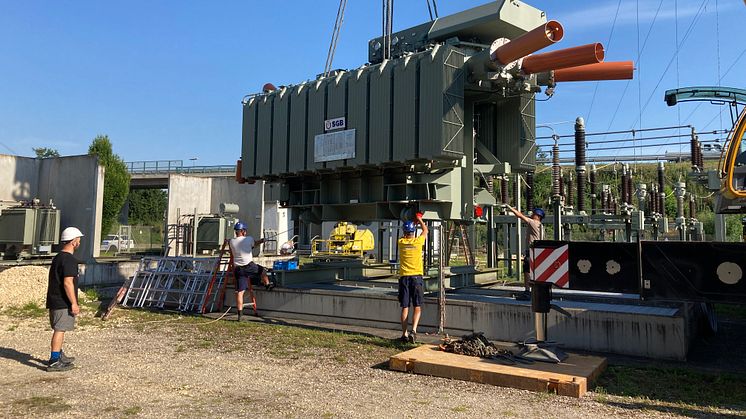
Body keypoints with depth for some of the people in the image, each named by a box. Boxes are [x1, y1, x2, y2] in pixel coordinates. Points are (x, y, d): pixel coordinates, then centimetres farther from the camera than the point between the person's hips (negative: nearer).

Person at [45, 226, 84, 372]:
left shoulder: (57, 257, 16)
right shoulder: (69, 259, -17)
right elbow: (68, 283, -23)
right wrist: (74, 303, -20)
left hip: (54, 301, 10)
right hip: (63, 302, -10)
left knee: (58, 329, 19)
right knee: (60, 330, -7)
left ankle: (59, 355, 31)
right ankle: (54, 361, -5)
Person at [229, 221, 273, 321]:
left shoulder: (231, 242, 5)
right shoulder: (249, 239, -2)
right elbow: (254, 244, 19)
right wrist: (261, 241, 40)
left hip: (238, 269, 3)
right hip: (249, 266, -3)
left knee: (239, 292, 2)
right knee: (263, 270, 29)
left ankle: (239, 314, 1)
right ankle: (267, 285, 50)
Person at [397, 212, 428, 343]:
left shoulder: (401, 242, 2)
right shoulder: (418, 241, -3)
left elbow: (404, 237, 28)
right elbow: (425, 230, 18)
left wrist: (408, 223, 39)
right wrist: (419, 219, 34)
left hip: (404, 277, 2)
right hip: (417, 276, -2)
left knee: (405, 308, 7)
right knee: (417, 307, 1)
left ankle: (404, 334, 9)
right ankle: (413, 331, -16)